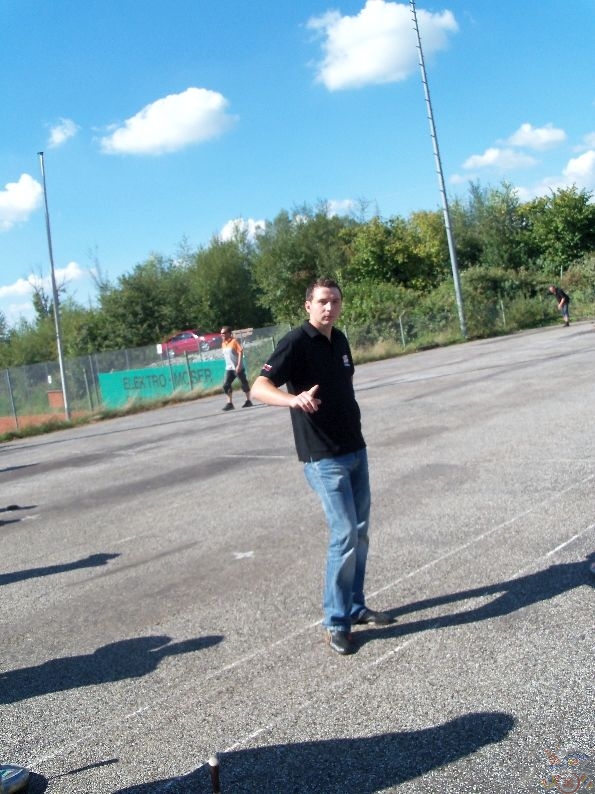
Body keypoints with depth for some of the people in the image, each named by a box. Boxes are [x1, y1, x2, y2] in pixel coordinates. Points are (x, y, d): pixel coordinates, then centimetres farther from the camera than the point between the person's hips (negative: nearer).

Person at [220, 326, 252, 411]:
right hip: (229, 368, 6)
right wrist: (228, 365, 17)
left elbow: (240, 352, -14)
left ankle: (248, 401, 15)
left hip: (238, 368, -6)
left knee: (243, 383, 4)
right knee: (226, 385, -6)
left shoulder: (234, 341, -9)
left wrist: (238, 365, -19)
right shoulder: (223, 344, 11)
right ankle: (229, 403, -3)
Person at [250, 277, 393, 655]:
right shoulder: (296, 343, -15)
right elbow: (259, 387, -26)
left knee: (360, 533, 13)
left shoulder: (340, 340, 8)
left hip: (356, 450, 8)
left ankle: (356, 606, 28)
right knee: (345, 535, -10)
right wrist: (294, 399, -46)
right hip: (323, 457, -8)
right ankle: (336, 623, 4)